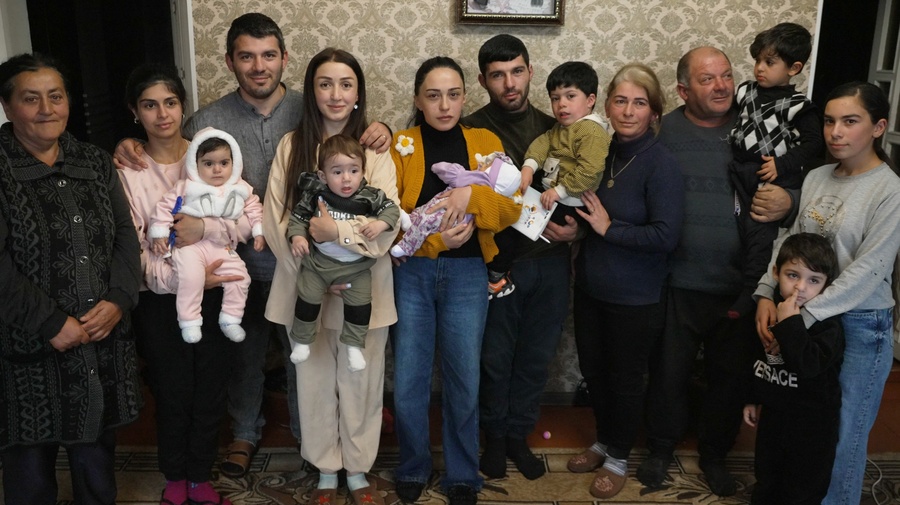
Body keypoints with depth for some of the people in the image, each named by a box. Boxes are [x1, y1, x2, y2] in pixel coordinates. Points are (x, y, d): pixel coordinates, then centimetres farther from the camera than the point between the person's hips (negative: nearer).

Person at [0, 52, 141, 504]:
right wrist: (52, 323, -16)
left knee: (98, 455, 17)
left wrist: (118, 300, -9)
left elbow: (125, 235, 5)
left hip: (102, 342, 4)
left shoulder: (96, 164, 10)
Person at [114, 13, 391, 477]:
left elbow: (351, 144, 4)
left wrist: (380, 130, -18)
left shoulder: (310, 110, -5)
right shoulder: (208, 121, -5)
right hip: (239, 263, 0)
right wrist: (131, 149, -15)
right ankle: (245, 431, 43)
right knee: (244, 353, 19)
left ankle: (308, 434, 39)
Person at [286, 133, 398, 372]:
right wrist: (297, 236, -18)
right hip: (318, 260, 0)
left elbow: (391, 208, -6)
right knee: (308, 299, 5)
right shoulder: (314, 194, -11)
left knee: (360, 304, 1)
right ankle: (302, 341, 28)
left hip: (357, 265, 0)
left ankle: (354, 346, 21)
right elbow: (298, 216, -2)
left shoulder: (370, 196, -13)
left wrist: (381, 224, -24)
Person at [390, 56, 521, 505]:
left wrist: (471, 195, -22)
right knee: (408, 382, 4)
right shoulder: (401, 145, 0)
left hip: (467, 274, 1)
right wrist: (433, 238, -21)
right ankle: (413, 468, 28)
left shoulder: (485, 142, 5)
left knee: (464, 380, 7)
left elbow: (511, 209, -4)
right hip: (411, 273, -1)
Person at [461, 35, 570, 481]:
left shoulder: (553, 129, 8)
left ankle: (518, 435, 33)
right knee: (496, 358, 11)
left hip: (550, 263, 4)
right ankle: (494, 436, 33)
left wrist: (574, 224, -5)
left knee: (536, 358, 14)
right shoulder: (471, 130, -5)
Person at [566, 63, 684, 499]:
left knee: (626, 378, 12)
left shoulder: (660, 165, -18)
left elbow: (666, 235, -25)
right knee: (592, 369, 19)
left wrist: (609, 228, -20)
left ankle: (619, 458, 32)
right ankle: (604, 441, 42)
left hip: (635, 297, -6)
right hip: (590, 287, 6)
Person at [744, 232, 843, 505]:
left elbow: (808, 365, -36)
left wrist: (790, 324, -36)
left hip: (811, 424, -6)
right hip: (773, 414, 6)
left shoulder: (828, 324, -21)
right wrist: (754, 399, 16)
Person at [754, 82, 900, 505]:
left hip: (861, 326, -5)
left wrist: (802, 316, -21)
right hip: (806, 318, 5)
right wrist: (766, 294, -10)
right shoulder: (815, 178, 4)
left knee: (841, 435, 6)